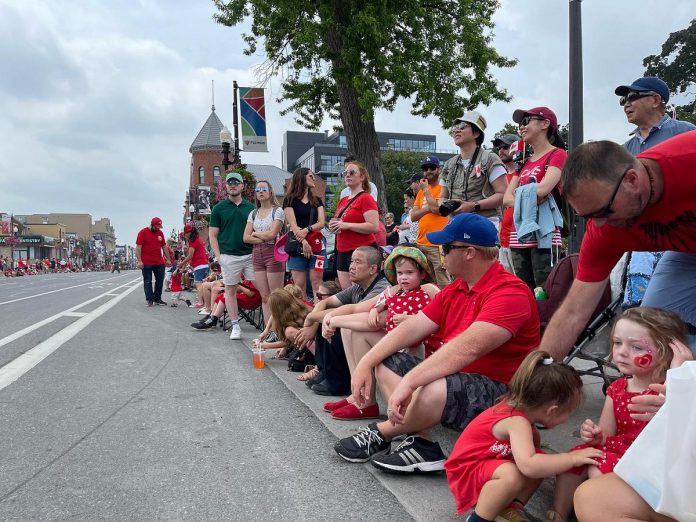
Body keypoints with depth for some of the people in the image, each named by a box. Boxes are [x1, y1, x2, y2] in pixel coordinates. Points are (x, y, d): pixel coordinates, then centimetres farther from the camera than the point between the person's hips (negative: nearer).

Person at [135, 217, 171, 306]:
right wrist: (139, 261, -15)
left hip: (159, 262, 6)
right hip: (146, 263, -5)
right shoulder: (143, 232, -5)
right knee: (147, 281, 1)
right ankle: (149, 300, 8)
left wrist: (168, 259, 15)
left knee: (160, 280, 8)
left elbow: (164, 247, 17)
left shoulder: (160, 233, 11)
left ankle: (157, 299, 17)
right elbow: (138, 247, -9)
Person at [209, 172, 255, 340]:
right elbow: (212, 235, 3)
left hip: (250, 255, 1)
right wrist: (218, 256, -6)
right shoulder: (219, 208, 4)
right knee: (230, 290, 4)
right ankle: (235, 326, 14)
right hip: (229, 256, -1)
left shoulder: (251, 207, 10)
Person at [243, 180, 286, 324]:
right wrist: (263, 238, -7)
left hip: (273, 253, -6)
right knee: (264, 297, 7)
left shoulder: (277, 211, -2)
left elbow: (272, 234, -13)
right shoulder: (253, 214, 14)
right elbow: (246, 238, 6)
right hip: (257, 254, 6)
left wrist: (255, 233, 1)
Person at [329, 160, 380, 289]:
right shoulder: (343, 200, 16)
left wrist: (346, 225, -20)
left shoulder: (365, 199, -8)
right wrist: (334, 226, 6)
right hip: (342, 252, 8)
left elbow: (374, 227, -19)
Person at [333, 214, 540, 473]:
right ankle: (422, 444, -13)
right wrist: (365, 363, -6)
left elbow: (468, 348, -33)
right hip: (453, 376, 9)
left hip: (499, 392, -9)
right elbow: (411, 327, 3)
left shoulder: (510, 292, -19)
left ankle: (380, 432, -6)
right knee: (384, 363, 5)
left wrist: (408, 381, -38)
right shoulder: (455, 289, 10)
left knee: (436, 391, -37)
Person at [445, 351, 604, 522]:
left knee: (541, 462, -1)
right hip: (467, 470, -9)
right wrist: (573, 457, -35)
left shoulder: (519, 406, -5)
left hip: (493, 461, 9)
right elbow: (528, 466, -45)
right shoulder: (517, 421, -31)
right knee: (512, 475, -36)